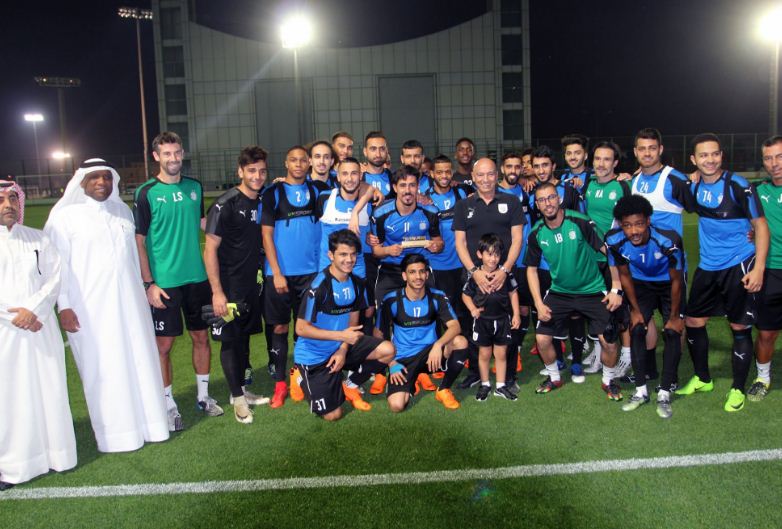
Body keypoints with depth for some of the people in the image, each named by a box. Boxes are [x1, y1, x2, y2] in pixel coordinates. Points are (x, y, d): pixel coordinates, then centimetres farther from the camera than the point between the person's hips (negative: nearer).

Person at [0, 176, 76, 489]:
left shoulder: (37, 239, 11)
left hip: (40, 328, 3)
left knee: (48, 390, 6)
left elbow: (54, 276, 2)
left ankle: (52, 452, 17)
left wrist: (33, 310, -12)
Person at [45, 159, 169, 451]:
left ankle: (147, 421, 21)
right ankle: (114, 432, 13)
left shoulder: (123, 211, 11)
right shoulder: (65, 216, -3)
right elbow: (58, 264, -5)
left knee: (140, 361, 8)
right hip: (90, 308, -4)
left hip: (129, 304, 4)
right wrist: (64, 306, -10)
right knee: (102, 368, 1)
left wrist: (143, 291, 15)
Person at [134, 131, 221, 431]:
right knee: (163, 344, 2)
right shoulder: (146, 193, -6)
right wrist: (148, 284, -11)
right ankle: (169, 405, 16)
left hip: (197, 277, 5)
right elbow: (139, 240, -6)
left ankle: (203, 395, 28)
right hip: (164, 282, -4)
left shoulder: (195, 187, 7)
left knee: (201, 337, 12)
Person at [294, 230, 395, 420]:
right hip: (314, 354, -6)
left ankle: (351, 385, 10)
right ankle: (304, 379, 21)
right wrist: (342, 335, -27)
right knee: (333, 415, -6)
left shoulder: (357, 283, -1)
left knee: (387, 350, -14)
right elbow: (301, 328, -23)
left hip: (342, 346, 6)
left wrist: (343, 350, -10)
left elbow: (353, 321, 6)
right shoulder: (319, 286, -23)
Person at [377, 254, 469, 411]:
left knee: (460, 342, -28)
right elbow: (379, 335, -2)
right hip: (403, 358, -1)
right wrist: (391, 363, -11)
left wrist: (438, 345, -36)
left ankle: (444, 390, -3)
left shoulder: (437, 297, -6)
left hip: (429, 351, 2)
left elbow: (455, 326, -17)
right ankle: (411, 381, 15)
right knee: (396, 405, -24)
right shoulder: (391, 300, -11)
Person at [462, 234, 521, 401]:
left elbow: (513, 293, 4)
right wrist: (473, 309, -14)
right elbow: (466, 295, 1)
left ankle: (500, 386, 23)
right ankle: (485, 384, 26)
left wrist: (516, 314, 1)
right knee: (484, 354, 11)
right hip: (483, 320, -1)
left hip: (502, 319, 1)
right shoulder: (475, 275, -9)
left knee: (501, 354, 10)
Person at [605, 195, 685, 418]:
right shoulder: (615, 241, -28)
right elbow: (624, 276, -9)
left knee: (672, 333, -11)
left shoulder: (668, 240, -36)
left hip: (669, 284, -2)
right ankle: (641, 391, 7)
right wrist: (635, 309, -4)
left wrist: (674, 316, -11)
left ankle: (664, 394, -2)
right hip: (641, 284, 2)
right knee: (636, 331, -5)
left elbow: (676, 280, -19)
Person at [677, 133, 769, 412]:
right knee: (693, 322, 9)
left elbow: (761, 225, -9)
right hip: (707, 267, 6)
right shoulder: (693, 188, 3)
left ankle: (738, 390, 18)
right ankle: (702, 379, 29)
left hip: (739, 267, -5)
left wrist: (758, 268, -16)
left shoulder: (737, 185, -12)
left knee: (740, 328, 2)